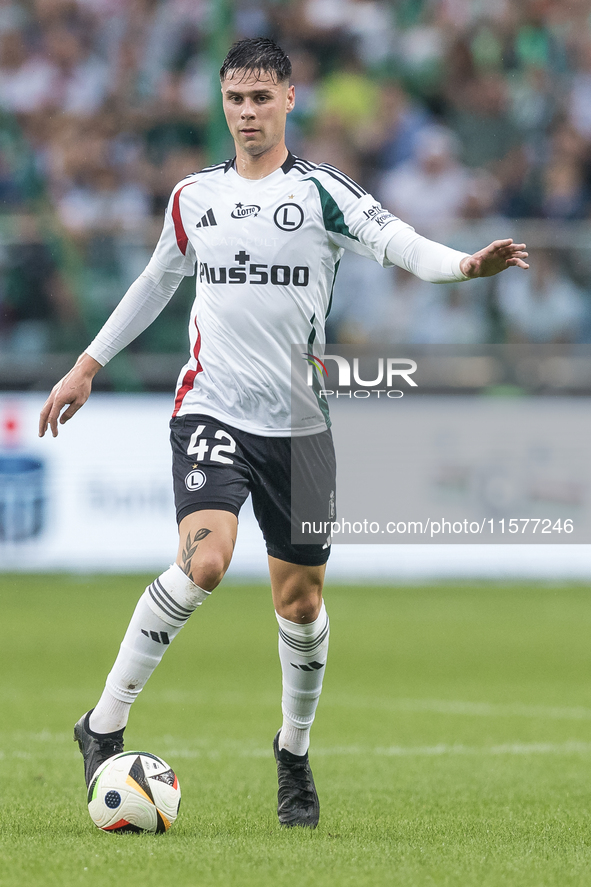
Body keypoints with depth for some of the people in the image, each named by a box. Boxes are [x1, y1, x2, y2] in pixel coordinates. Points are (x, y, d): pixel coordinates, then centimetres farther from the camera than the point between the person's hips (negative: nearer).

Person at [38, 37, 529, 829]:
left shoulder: (320, 191, -1)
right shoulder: (193, 198, 8)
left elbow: (395, 241, -19)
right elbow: (157, 282, 24)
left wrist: (463, 264, -39)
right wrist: (88, 365, 27)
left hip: (298, 423, 0)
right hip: (213, 409, 0)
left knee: (300, 598, 8)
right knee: (204, 561, -24)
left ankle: (295, 754, 31)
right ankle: (104, 727, -15)